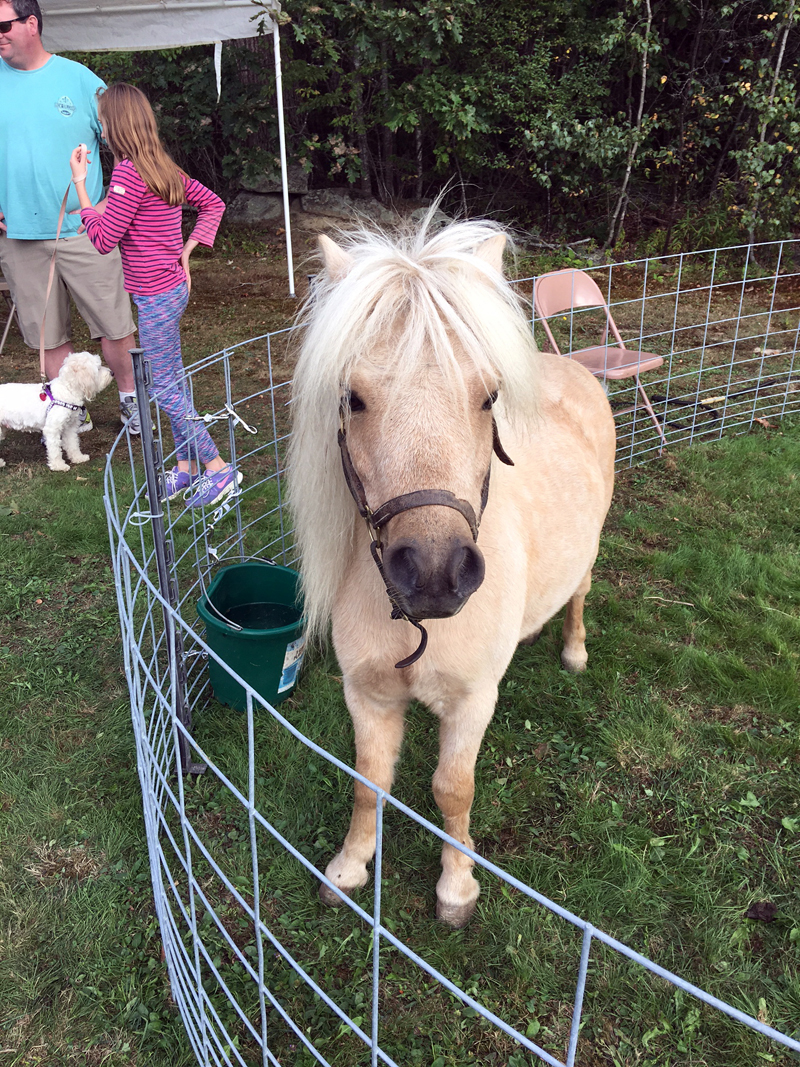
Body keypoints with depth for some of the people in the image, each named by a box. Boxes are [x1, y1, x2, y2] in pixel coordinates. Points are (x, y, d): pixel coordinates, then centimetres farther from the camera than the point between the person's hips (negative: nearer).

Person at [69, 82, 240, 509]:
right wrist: (185, 252, 10)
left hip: (155, 295, -9)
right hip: (172, 286, 9)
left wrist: (80, 184, -10)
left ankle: (218, 467, 3)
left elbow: (103, 241, -16)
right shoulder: (165, 167, 9)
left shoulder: (128, 172, -17)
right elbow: (213, 204, 16)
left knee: (165, 389, -2)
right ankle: (185, 468, 23)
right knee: (173, 380, 14)